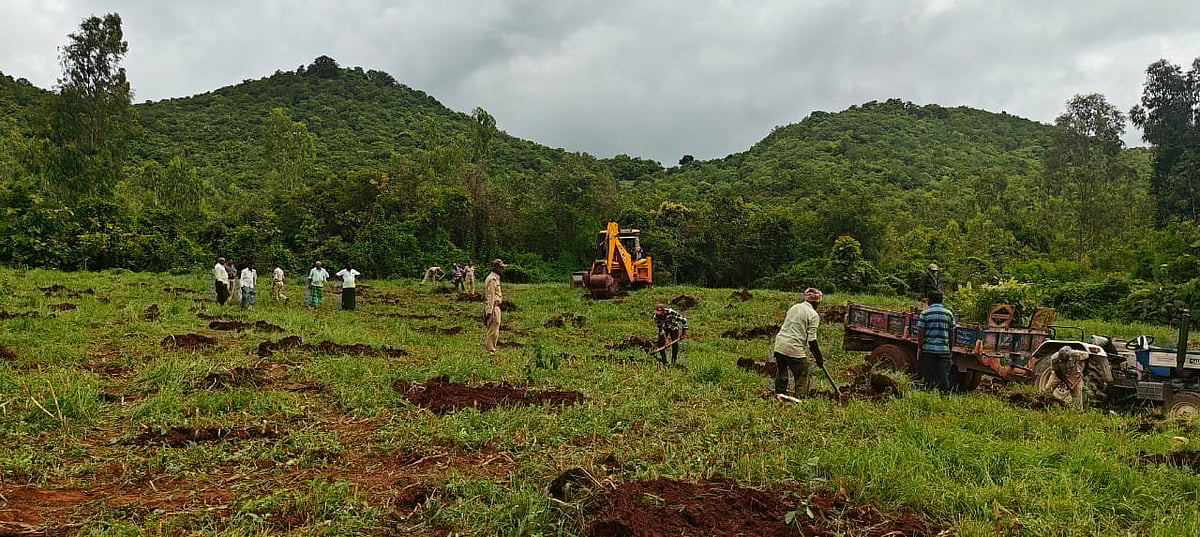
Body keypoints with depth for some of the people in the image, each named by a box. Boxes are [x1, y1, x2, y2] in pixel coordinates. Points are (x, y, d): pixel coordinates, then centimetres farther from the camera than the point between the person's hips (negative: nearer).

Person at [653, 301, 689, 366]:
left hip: (673, 328, -2)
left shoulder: (670, 312, -38)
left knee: (675, 344, -9)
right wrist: (666, 339, -29)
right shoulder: (656, 316, -30)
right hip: (664, 329, 2)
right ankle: (664, 360, 9)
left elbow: (683, 319, -29)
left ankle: (673, 361, 4)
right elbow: (660, 329, -22)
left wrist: (684, 332, -27)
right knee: (661, 343, -8)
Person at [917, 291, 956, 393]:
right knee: (943, 376, 4)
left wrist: (919, 348, 1)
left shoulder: (925, 313, -2)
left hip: (928, 349, -2)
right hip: (944, 350, 2)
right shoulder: (948, 313, 7)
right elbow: (952, 333, 9)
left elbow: (920, 333, -5)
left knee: (929, 377, 4)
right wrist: (950, 348, 17)